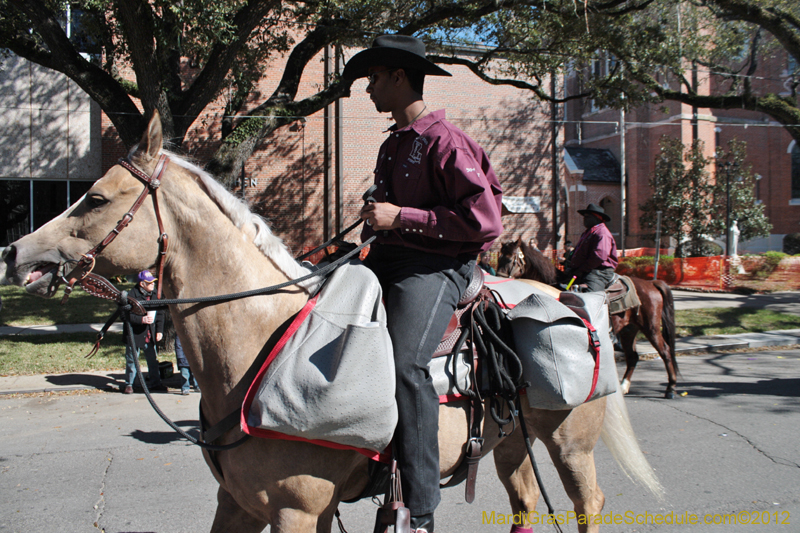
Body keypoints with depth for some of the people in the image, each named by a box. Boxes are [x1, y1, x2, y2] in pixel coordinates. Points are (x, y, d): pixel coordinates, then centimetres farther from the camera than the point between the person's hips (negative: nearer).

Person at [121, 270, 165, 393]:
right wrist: (142, 320, -25)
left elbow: (159, 314, 15)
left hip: (150, 335, 5)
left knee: (153, 360, 9)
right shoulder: (132, 295, -13)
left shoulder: (153, 296, 7)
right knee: (132, 360, 5)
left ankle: (154, 382, 20)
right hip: (134, 335, -5)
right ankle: (128, 384, 18)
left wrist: (159, 330, 7)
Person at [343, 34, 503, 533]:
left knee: (405, 363, -31)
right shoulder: (393, 145, 21)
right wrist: (374, 220, 14)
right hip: (385, 259, 10)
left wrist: (399, 218, -16)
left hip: (435, 265, -9)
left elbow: (484, 221, -16)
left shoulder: (444, 140, -7)